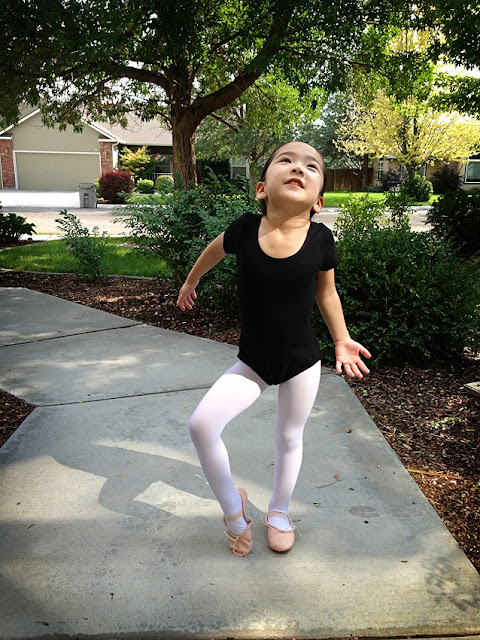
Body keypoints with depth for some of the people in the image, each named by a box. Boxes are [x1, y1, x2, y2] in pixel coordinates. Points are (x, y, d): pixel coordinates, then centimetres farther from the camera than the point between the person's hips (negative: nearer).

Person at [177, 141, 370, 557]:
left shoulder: (321, 240, -15)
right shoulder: (245, 230, -16)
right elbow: (214, 251, 7)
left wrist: (341, 340, 6)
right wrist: (190, 282, 23)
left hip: (303, 362, 0)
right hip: (253, 362, 0)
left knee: (289, 438, 17)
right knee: (202, 424, -15)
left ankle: (279, 512, 45)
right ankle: (233, 507, 13)